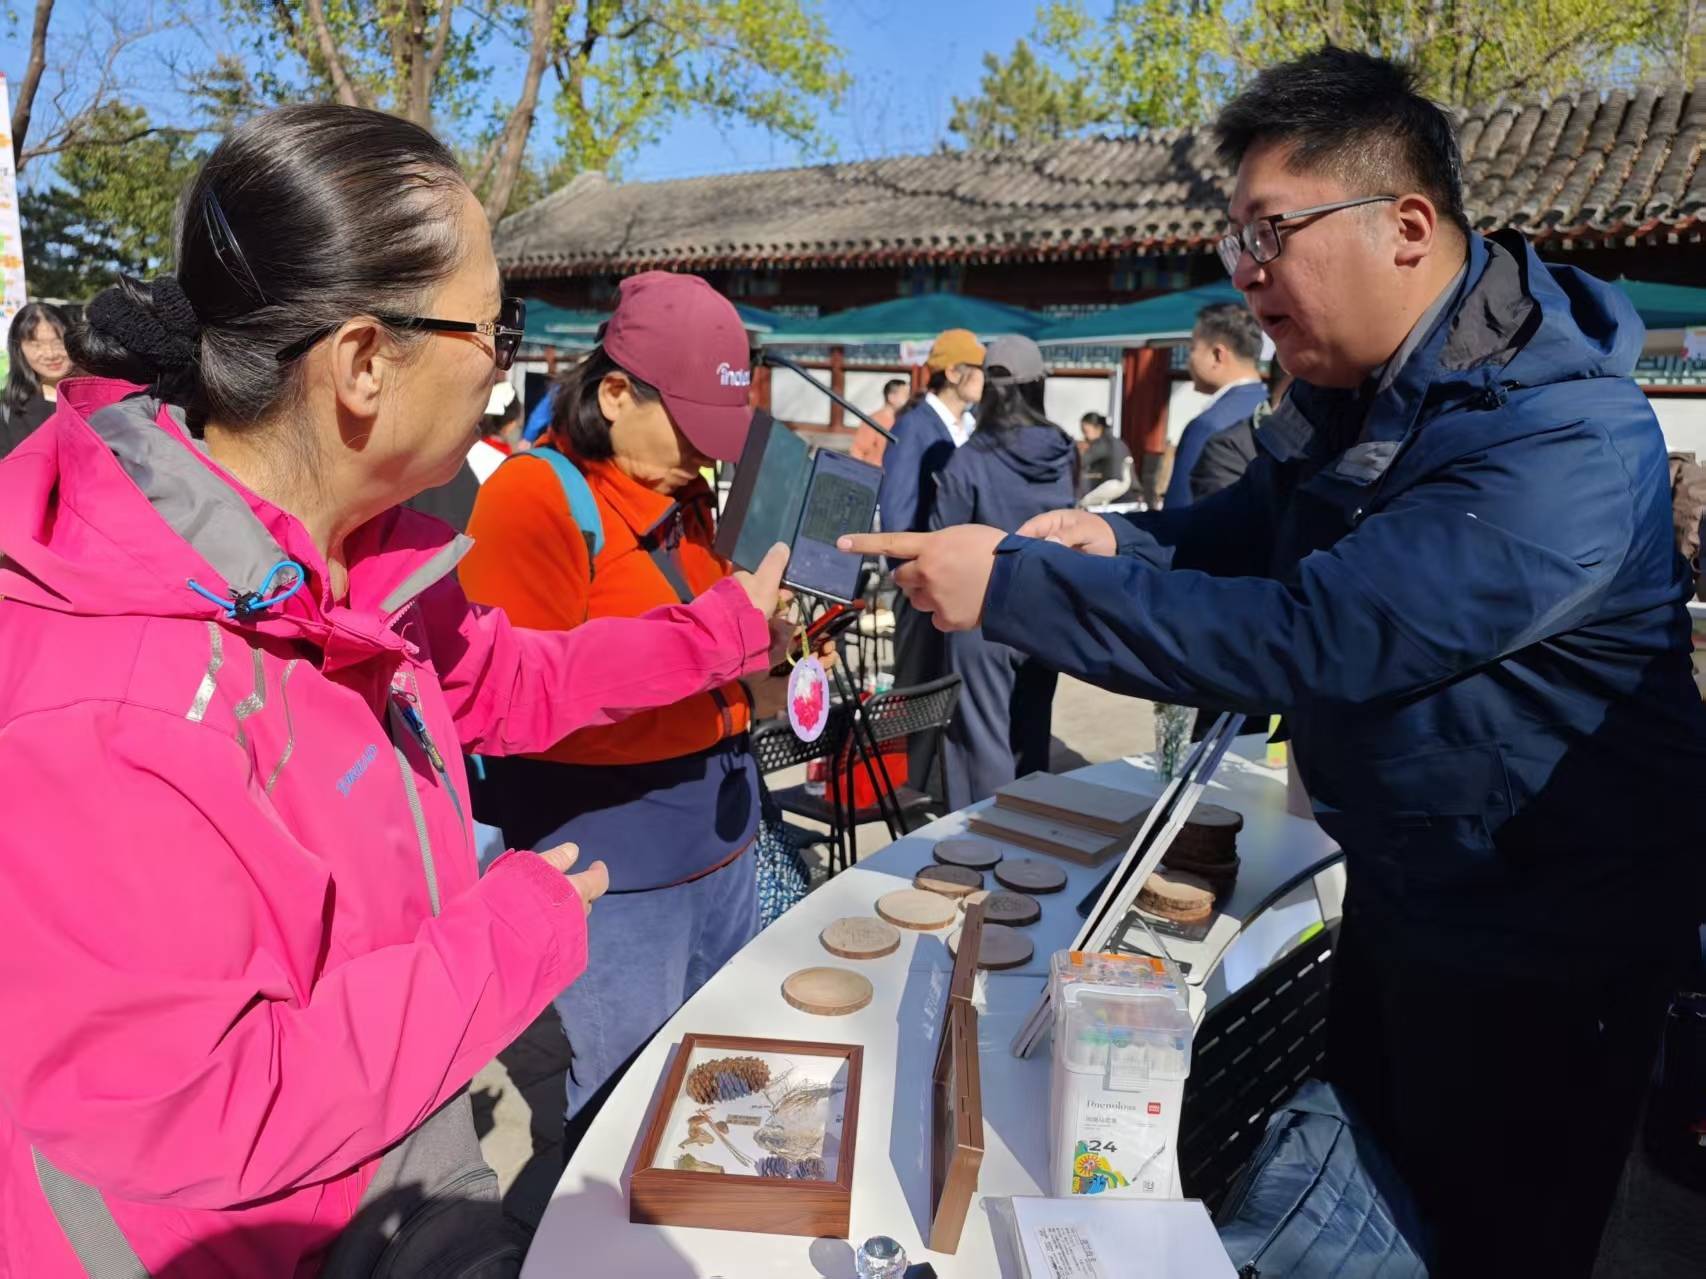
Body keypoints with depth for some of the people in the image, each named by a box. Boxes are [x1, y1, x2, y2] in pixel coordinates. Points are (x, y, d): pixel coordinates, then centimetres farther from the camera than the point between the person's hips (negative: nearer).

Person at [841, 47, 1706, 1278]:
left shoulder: (1563, 443, -31)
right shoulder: (1350, 389, -3)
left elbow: (1305, 640, -39)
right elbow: (1247, 531, 9)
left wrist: (1014, 582, -35)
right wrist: (1115, 540, -13)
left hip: (1538, 950, -7)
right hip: (1400, 887, 8)